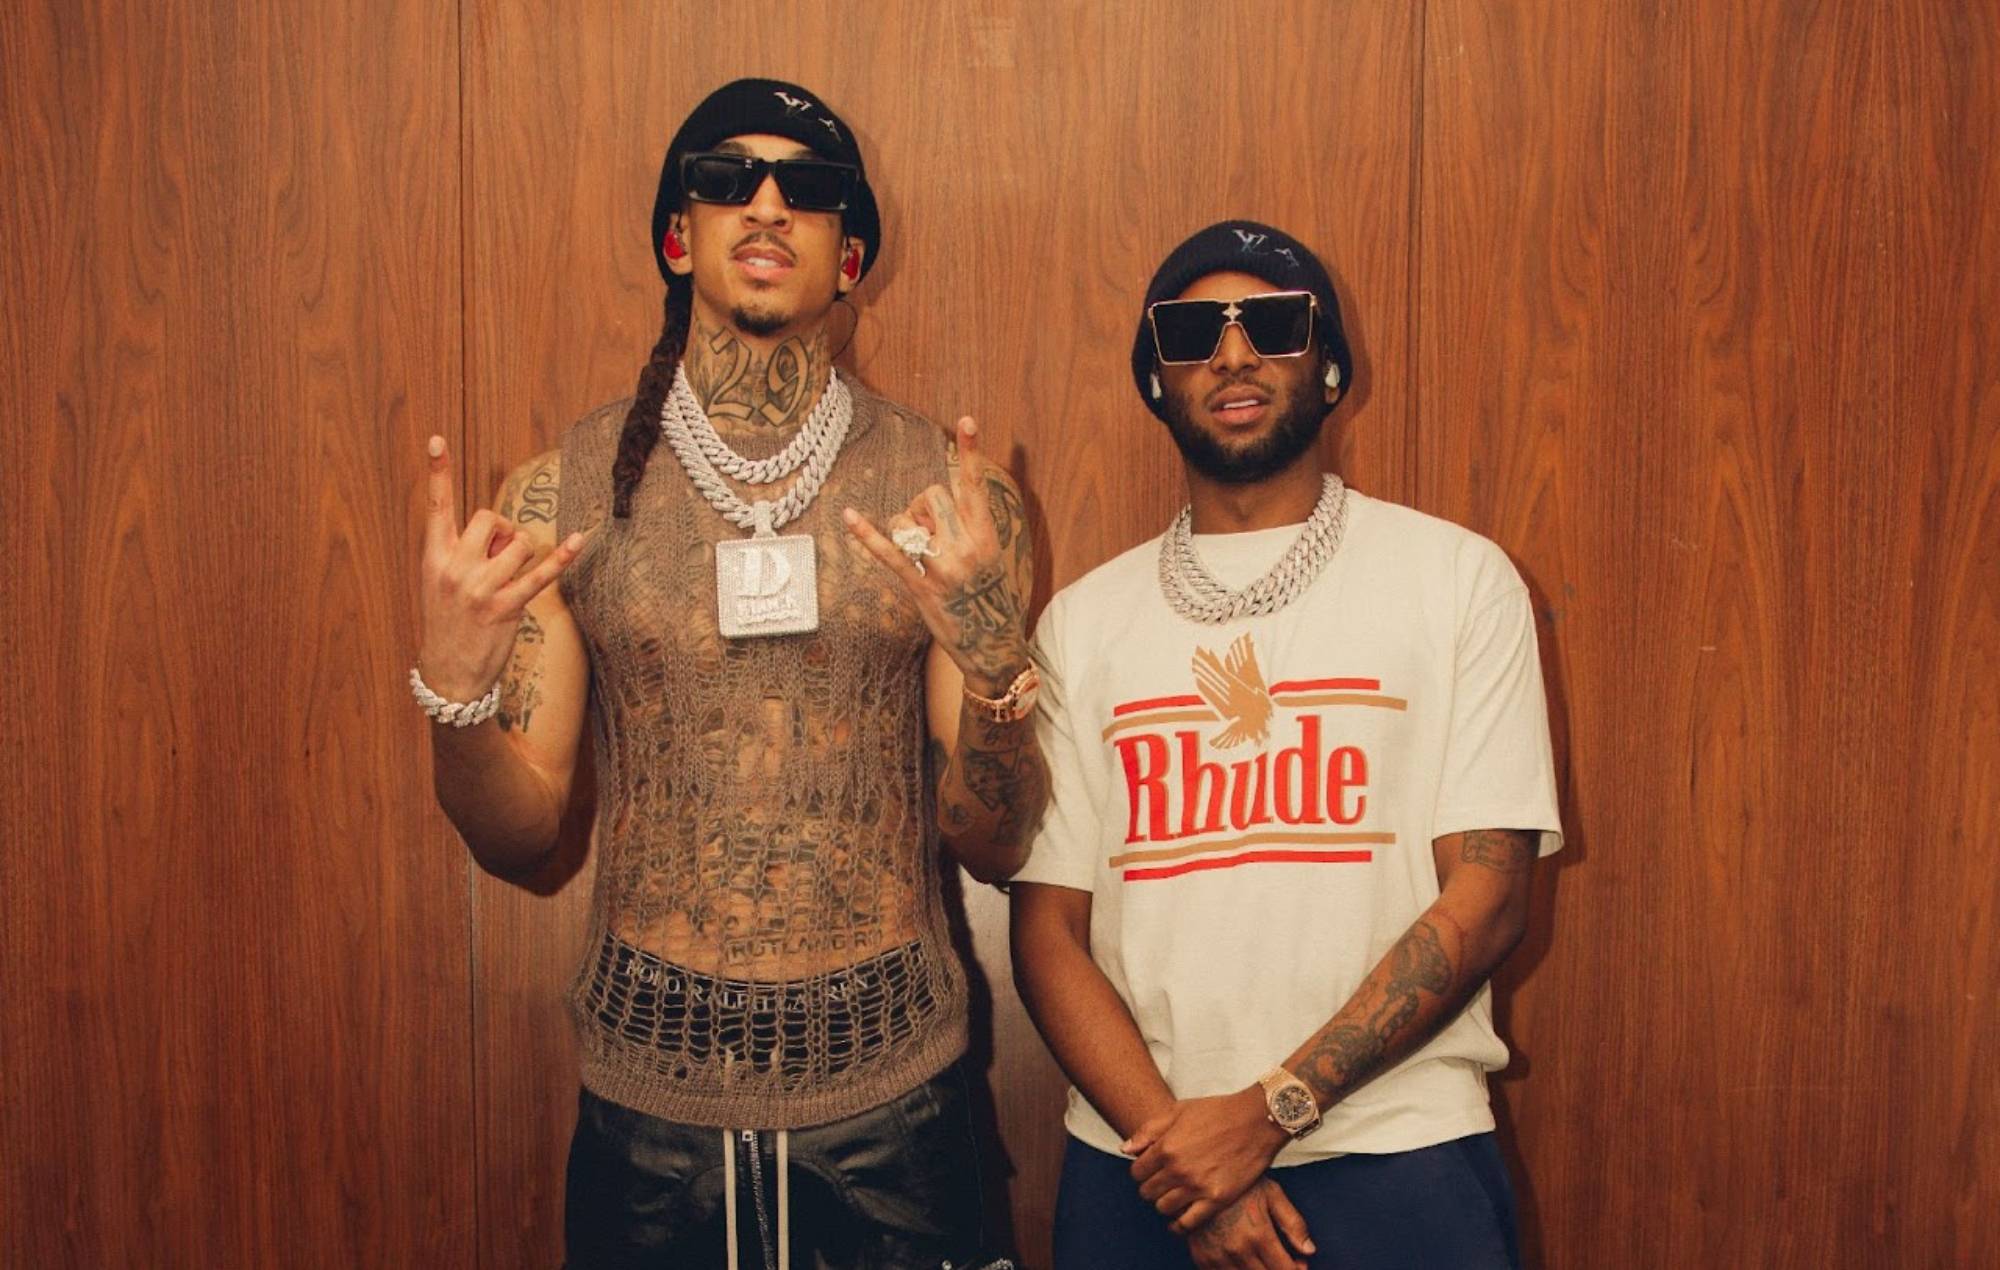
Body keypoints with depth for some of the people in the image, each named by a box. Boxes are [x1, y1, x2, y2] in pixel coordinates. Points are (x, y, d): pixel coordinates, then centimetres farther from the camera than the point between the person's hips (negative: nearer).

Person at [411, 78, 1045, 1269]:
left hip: (891, 1100, 0)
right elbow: (520, 839, 0)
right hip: (646, 1102, 1)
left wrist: (989, 654, -23)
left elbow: (995, 846, -5)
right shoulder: (565, 490, -2)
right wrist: (454, 683, -18)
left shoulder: (948, 488, -5)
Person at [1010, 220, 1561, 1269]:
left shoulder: (1459, 578, -1)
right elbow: (1048, 926, 1)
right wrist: (1173, 1139, -11)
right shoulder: (1083, 621, 5)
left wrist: (1270, 1109, -13)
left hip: (1396, 1153, -1)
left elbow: (1485, 899, -7)